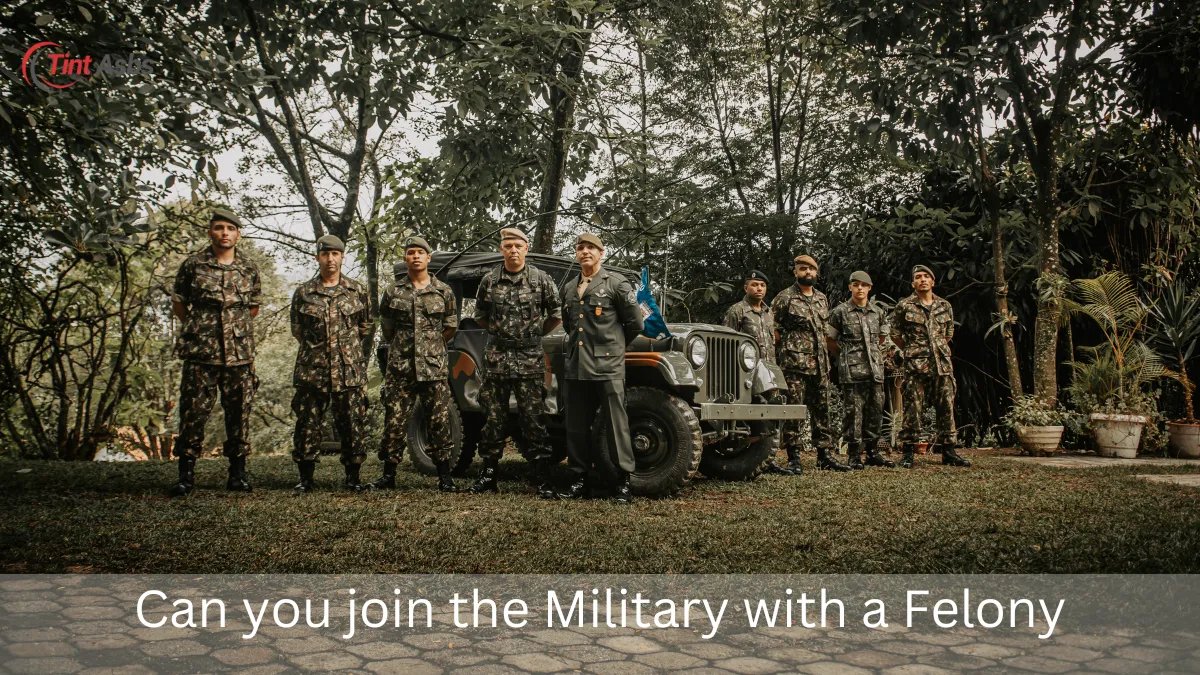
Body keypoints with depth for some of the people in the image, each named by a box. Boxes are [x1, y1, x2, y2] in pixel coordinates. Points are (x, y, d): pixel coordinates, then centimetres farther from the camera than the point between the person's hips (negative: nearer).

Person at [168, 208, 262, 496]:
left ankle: (237, 474, 14)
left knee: (238, 414, 5)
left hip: (240, 354, 2)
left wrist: (235, 328, 12)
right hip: (200, 354, -2)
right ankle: (186, 475, 8)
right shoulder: (193, 265, 3)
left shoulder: (249, 270, 9)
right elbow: (178, 304, 11)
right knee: (193, 413, -1)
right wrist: (200, 328, 11)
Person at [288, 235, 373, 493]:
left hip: (350, 372, 0)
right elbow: (297, 330, 15)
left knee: (351, 425, 2)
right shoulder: (303, 292, 7)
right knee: (307, 425, 3)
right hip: (312, 372, 1)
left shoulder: (357, 291, 7)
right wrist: (317, 349, 13)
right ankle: (305, 478, 15)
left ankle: (353, 477, 14)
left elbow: (366, 328, 14)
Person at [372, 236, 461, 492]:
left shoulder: (444, 291, 5)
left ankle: (444, 477, 9)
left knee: (439, 422, 1)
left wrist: (430, 346, 11)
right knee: (394, 422, 3)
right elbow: (386, 328, 15)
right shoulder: (393, 292, 7)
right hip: (400, 368, 1)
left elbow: (451, 327, 13)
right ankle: (389, 475, 13)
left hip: (434, 368, -1)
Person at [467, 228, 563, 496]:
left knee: (533, 419, -1)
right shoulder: (489, 280, 5)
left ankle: (542, 479, 4)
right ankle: (488, 475, 14)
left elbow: (556, 315, 7)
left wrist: (534, 333, 10)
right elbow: (480, 316, 18)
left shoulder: (541, 279, -1)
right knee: (494, 418, 6)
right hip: (497, 357, 2)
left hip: (530, 358, -2)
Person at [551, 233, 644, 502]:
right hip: (575, 367, 6)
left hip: (607, 366, -5)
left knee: (616, 425, -4)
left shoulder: (616, 283, -1)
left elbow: (634, 323, 2)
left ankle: (624, 483, 2)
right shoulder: (568, 287, 16)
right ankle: (579, 481, 18)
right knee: (576, 427, 9)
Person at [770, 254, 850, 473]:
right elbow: (771, 329, -4)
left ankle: (825, 456, 16)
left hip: (820, 364, 6)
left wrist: (826, 353, 17)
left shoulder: (822, 298, 16)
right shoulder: (784, 298, -3)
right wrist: (789, 345, -5)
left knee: (821, 410, 9)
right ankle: (793, 458, 0)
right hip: (795, 364, -6)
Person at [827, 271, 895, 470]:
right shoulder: (840, 312, -1)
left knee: (875, 411, 7)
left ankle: (873, 453, 16)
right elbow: (830, 341, 6)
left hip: (875, 369, 5)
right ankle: (854, 456, 1)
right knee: (853, 412, -5)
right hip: (851, 371, -4)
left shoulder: (878, 312, 11)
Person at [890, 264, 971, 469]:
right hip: (915, 367, -4)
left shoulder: (945, 306, 12)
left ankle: (948, 451, 14)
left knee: (946, 407, 5)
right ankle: (908, 452, 2)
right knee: (913, 408, -4)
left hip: (943, 365, 4)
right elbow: (895, 335, 7)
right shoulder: (904, 306, 1)